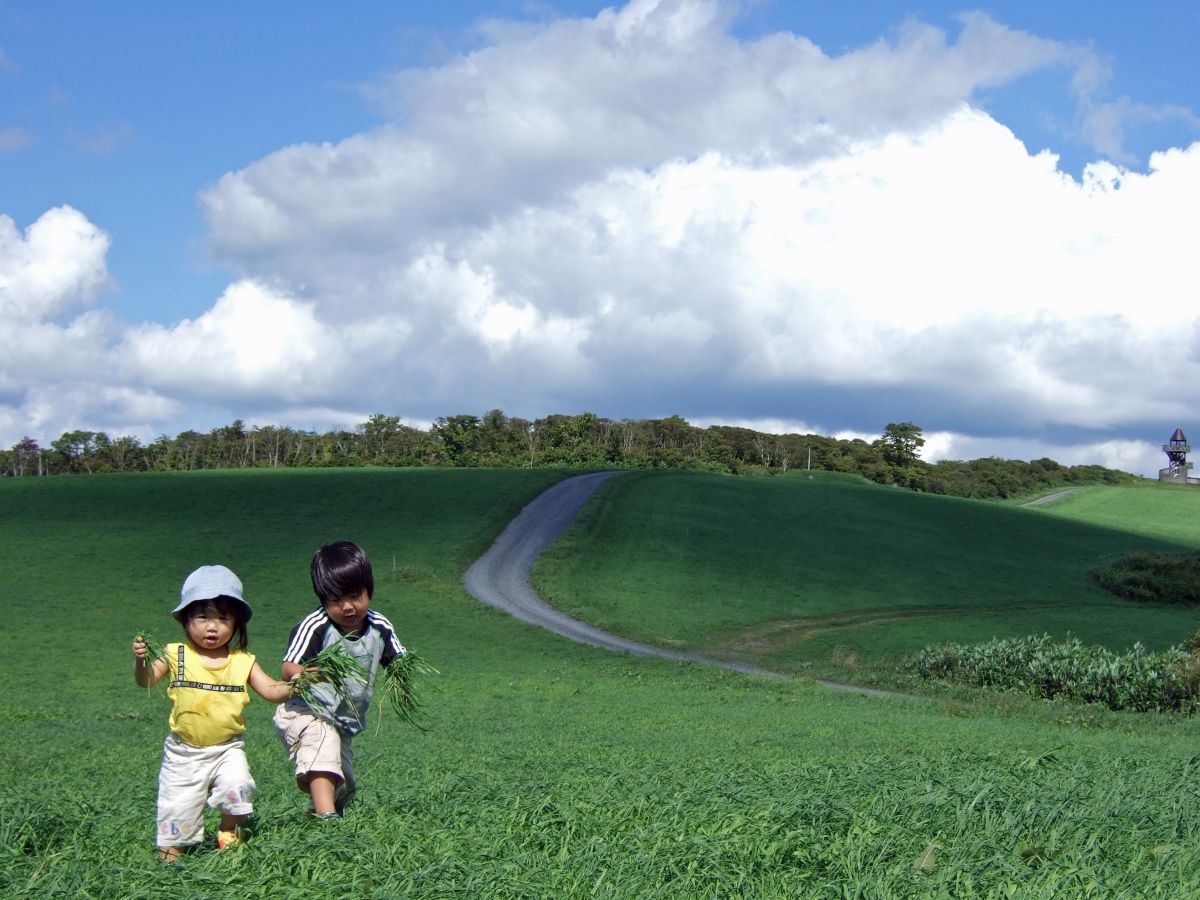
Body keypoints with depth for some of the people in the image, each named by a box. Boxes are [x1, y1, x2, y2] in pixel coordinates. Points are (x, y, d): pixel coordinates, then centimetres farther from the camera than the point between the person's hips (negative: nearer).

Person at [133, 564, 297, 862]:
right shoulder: (177, 656, -4)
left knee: (237, 787, -21)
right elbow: (146, 681, -13)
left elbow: (270, 690, -2)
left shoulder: (243, 662, 0)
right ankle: (169, 853, 23)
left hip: (227, 749, 0)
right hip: (183, 752, 0)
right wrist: (141, 660, -33)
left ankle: (228, 832, 7)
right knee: (177, 804, 2)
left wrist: (292, 686, -22)